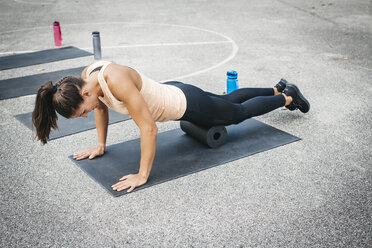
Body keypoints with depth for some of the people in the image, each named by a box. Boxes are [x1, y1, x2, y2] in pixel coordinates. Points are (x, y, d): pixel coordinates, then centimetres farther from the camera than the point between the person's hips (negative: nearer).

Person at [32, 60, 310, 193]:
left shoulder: (116, 81, -41)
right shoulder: (87, 77, -16)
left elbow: (148, 128, -39)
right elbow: (102, 107, 6)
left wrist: (142, 175, -33)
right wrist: (101, 146, 8)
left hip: (186, 103, -8)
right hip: (170, 92, 8)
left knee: (241, 112, 18)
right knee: (228, 100, 30)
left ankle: (288, 97, 45)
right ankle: (277, 88, 54)